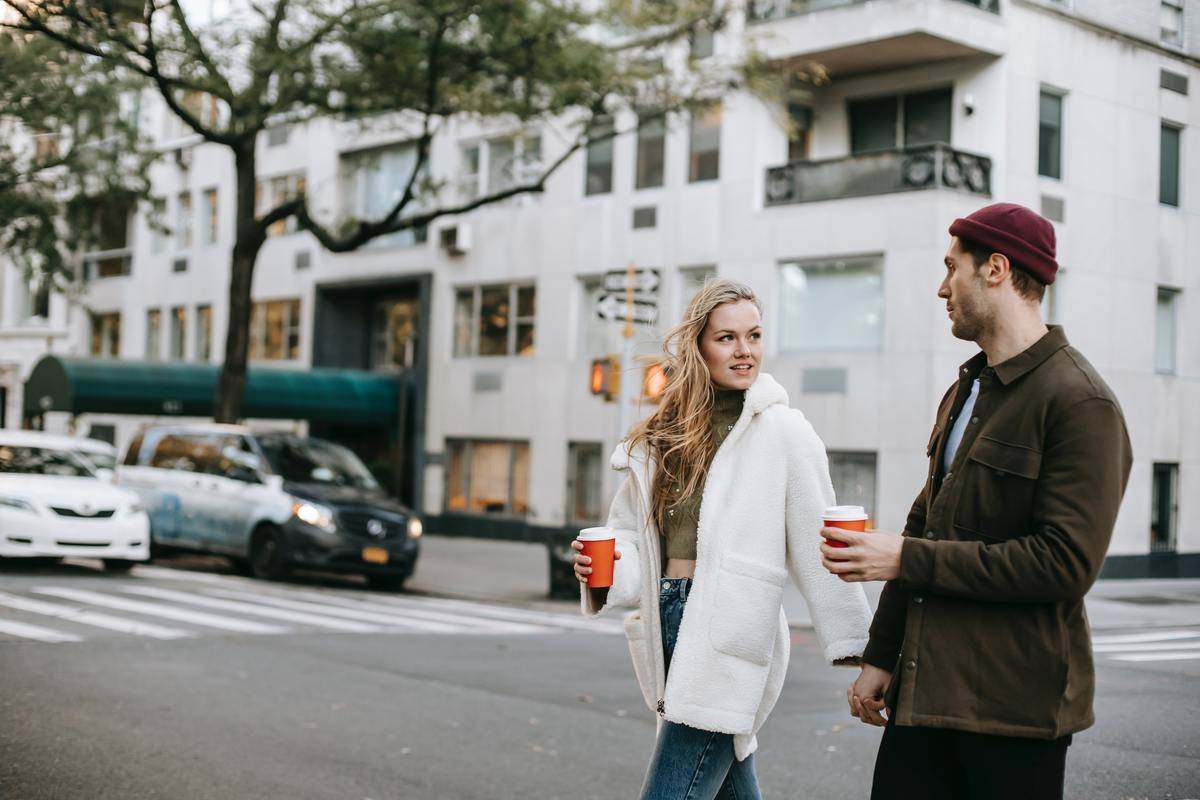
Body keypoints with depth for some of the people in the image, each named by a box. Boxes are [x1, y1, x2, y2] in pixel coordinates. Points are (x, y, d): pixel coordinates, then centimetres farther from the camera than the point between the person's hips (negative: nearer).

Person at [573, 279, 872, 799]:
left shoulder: (782, 430, -6)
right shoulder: (662, 435, 10)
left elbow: (815, 546, -8)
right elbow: (631, 531, 14)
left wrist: (855, 649, -11)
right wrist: (603, 570, -8)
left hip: (729, 636, -6)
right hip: (670, 629, 6)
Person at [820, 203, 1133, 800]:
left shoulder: (1082, 404, -12)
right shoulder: (964, 393, 16)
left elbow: (1066, 562, -19)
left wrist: (907, 559, -18)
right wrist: (881, 657, 14)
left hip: (1014, 704, -7)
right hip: (924, 691, 7)